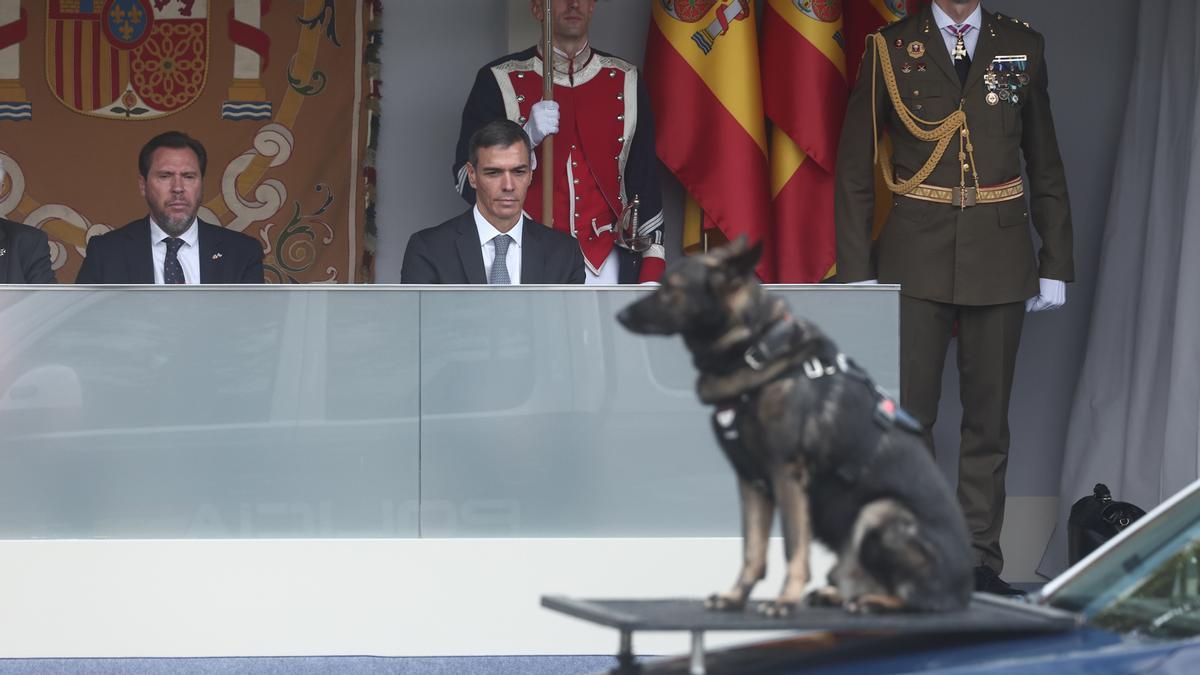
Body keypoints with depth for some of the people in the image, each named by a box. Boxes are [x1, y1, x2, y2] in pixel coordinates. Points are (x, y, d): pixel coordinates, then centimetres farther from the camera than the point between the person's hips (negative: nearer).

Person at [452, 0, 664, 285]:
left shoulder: (625, 80, 11)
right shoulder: (499, 82, 1)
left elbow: (645, 181, 13)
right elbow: (468, 182, -3)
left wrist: (651, 274, 7)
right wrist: (527, 138, -19)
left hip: (607, 268, 2)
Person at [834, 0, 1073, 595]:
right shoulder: (891, 49, 3)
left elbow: (1046, 166, 12)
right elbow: (854, 167, 4)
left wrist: (1055, 267, 7)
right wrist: (856, 271, -3)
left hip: (999, 254, 2)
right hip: (916, 256, -2)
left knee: (989, 413, 5)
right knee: (907, 412, -4)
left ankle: (979, 561, 11)